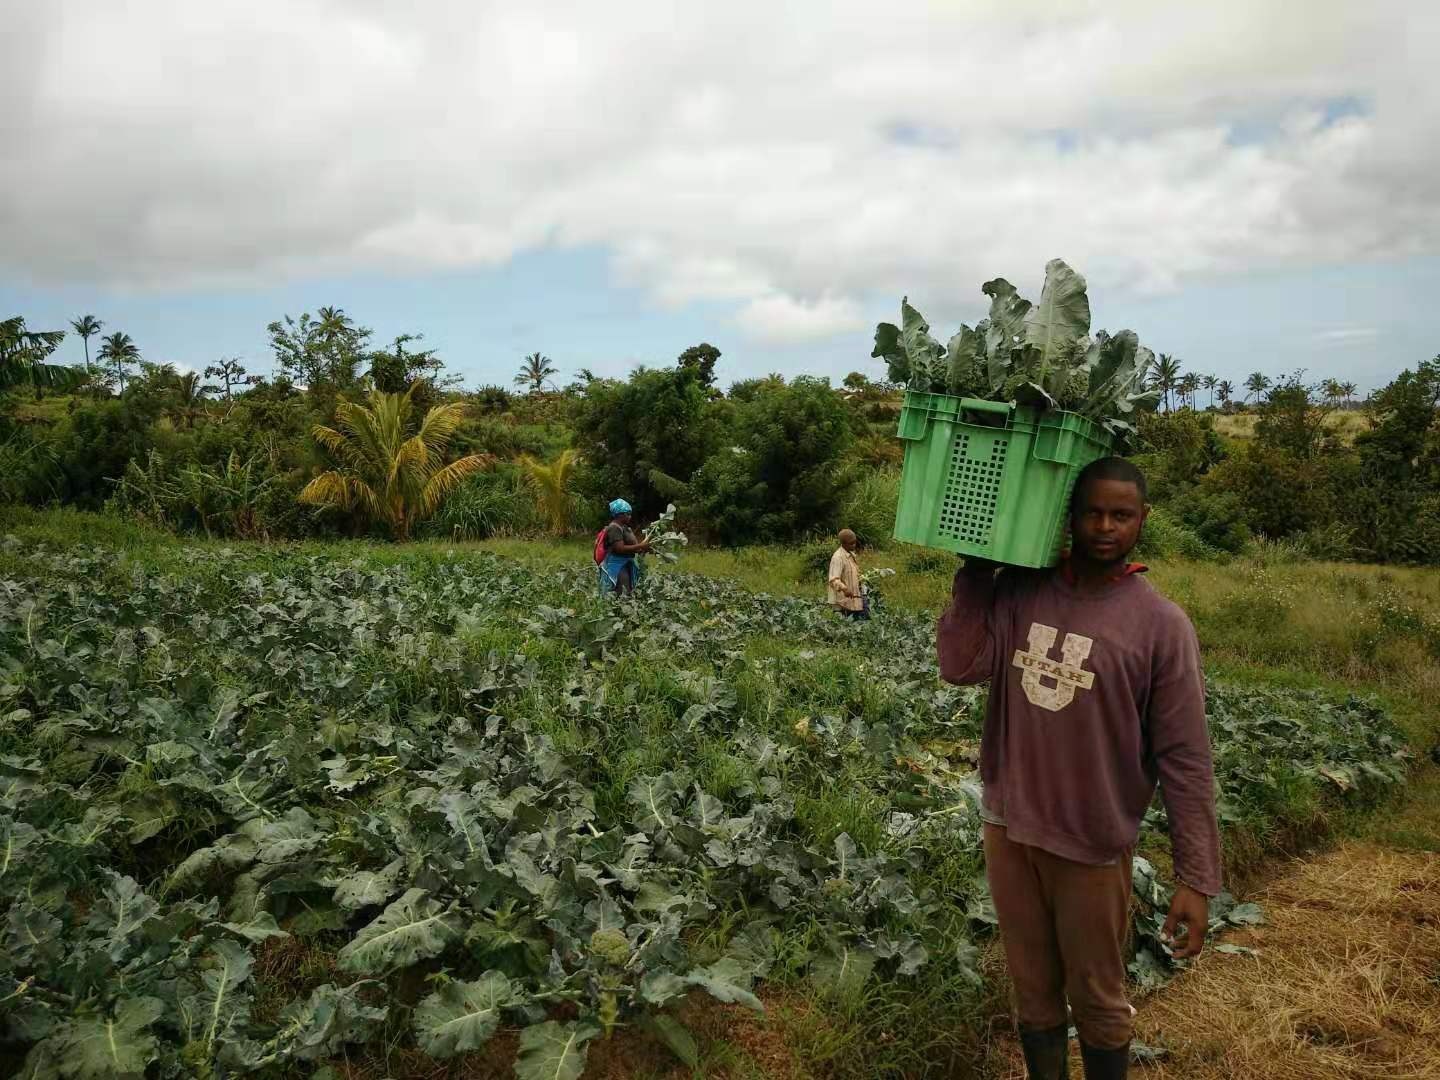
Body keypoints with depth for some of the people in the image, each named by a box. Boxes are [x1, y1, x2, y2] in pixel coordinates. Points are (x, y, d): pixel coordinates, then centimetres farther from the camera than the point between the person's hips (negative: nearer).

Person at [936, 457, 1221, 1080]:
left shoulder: (1161, 625, -11)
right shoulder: (1019, 591, -3)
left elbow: (1185, 760, -11)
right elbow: (960, 666, -16)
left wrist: (1197, 878, -12)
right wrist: (976, 569, -15)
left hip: (1091, 845, -3)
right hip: (1007, 827, 3)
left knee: (1097, 1000, 17)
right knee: (1032, 991, 20)